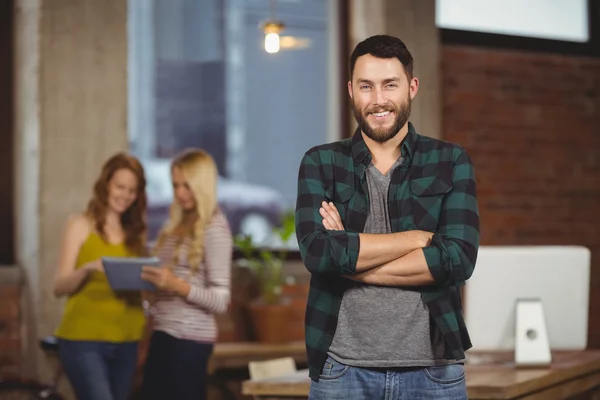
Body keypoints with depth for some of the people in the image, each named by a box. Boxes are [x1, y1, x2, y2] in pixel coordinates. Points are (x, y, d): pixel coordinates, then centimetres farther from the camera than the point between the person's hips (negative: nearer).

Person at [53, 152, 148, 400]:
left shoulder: (135, 233, 13)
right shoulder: (80, 226, 1)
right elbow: (59, 287, -6)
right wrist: (88, 268, -24)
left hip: (125, 342, 5)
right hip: (84, 340, -5)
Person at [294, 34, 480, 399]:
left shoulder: (451, 162, 3)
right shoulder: (321, 163, 3)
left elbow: (459, 258, -10)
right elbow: (317, 252, -12)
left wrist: (349, 257, -11)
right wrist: (421, 237, -11)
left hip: (433, 370, 0)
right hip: (343, 369, 0)